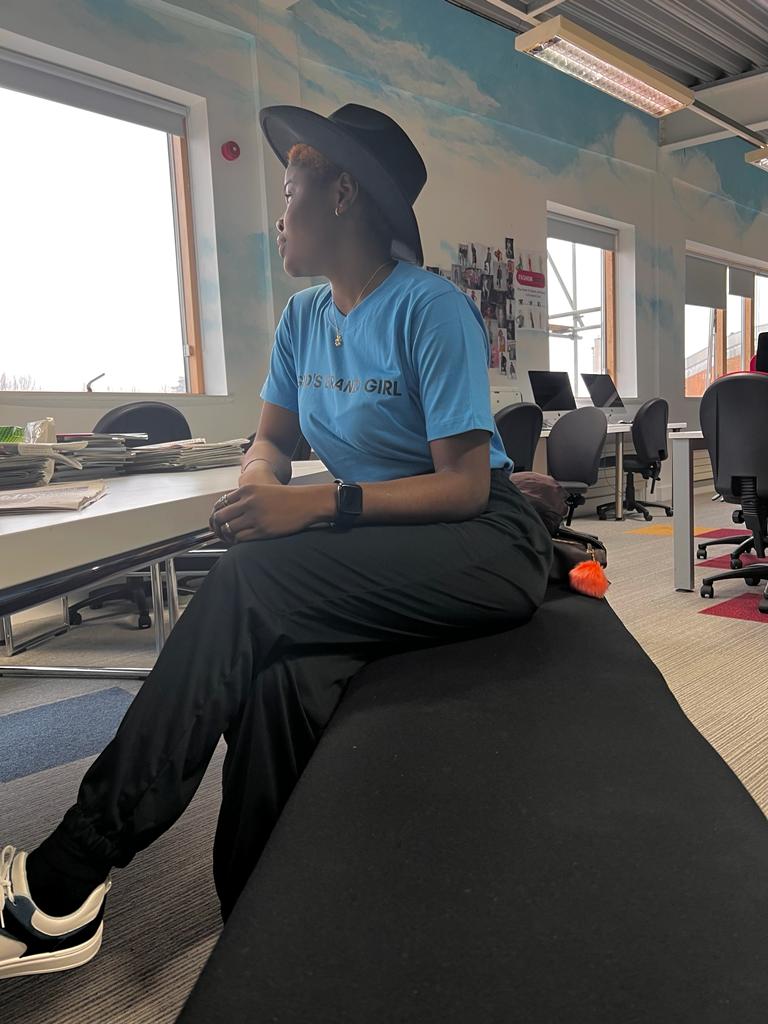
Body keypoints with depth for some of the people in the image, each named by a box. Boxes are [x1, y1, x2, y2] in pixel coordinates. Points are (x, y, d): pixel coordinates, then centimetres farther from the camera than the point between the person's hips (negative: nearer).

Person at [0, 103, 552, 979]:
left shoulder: (430, 308, -12)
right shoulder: (303, 318, 11)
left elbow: (466, 485, -17)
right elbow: (271, 442, 13)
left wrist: (317, 505, -27)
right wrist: (259, 485, -12)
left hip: (487, 544, -6)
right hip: (382, 554, 6)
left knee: (250, 583, -28)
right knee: (282, 676, -27)